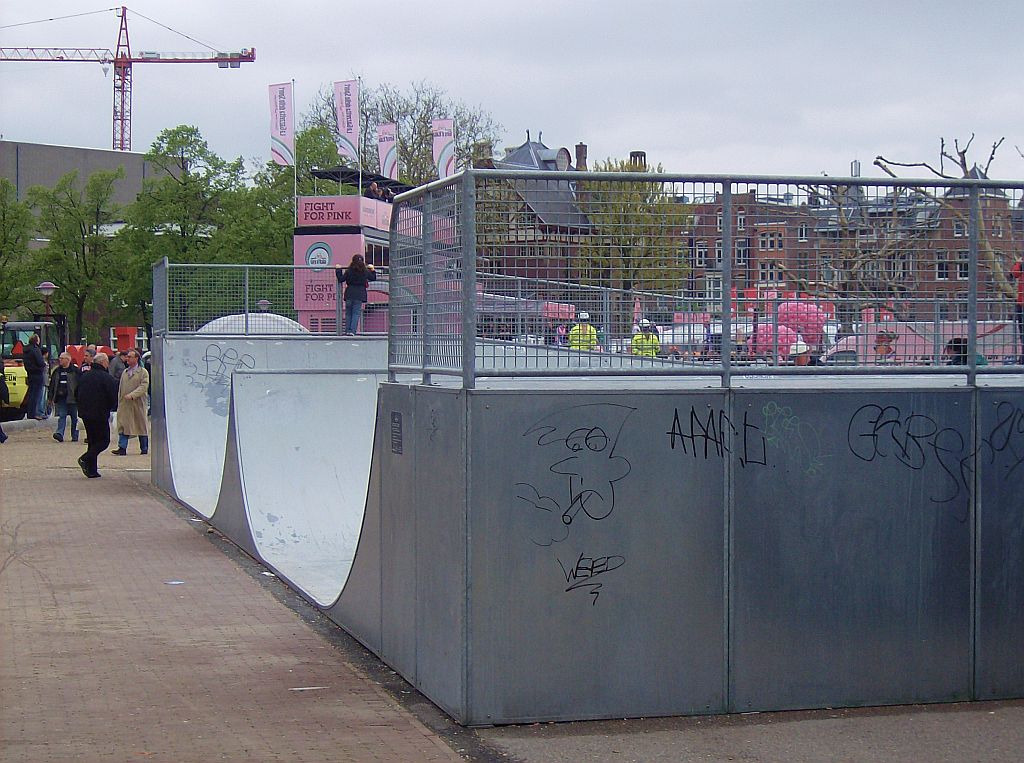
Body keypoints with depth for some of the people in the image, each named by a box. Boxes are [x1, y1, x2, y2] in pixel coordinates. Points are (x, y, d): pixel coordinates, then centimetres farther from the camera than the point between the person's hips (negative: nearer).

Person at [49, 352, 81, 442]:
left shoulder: (75, 370, -4)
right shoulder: (57, 371, 12)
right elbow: (52, 385, 16)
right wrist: (51, 397, 11)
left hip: (72, 398, -4)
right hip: (60, 397, 4)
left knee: (74, 417, 5)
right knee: (61, 416, -5)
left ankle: (75, 436, 14)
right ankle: (60, 434, -15)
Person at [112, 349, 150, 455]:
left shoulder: (143, 372, -2)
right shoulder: (125, 372, 15)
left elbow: (143, 387, -14)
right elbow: (120, 389, 18)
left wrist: (132, 395, -25)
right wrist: (119, 403, 11)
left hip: (138, 404, -4)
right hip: (124, 404, 4)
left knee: (141, 426, 5)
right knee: (123, 426, -5)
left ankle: (144, 449, 16)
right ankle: (122, 448, -8)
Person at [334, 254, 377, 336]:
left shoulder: (348, 271, -4)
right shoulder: (365, 271, 0)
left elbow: (341, 279, -4)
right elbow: (373, 278, 14)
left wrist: (338, 270, 6)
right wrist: (372, 269, 29)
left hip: (349, 295, 0)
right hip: (359, 295, 0)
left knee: (348, 313, 10)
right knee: (356, 313, 0)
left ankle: (347, 331, 8)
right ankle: (352, 331, -11)